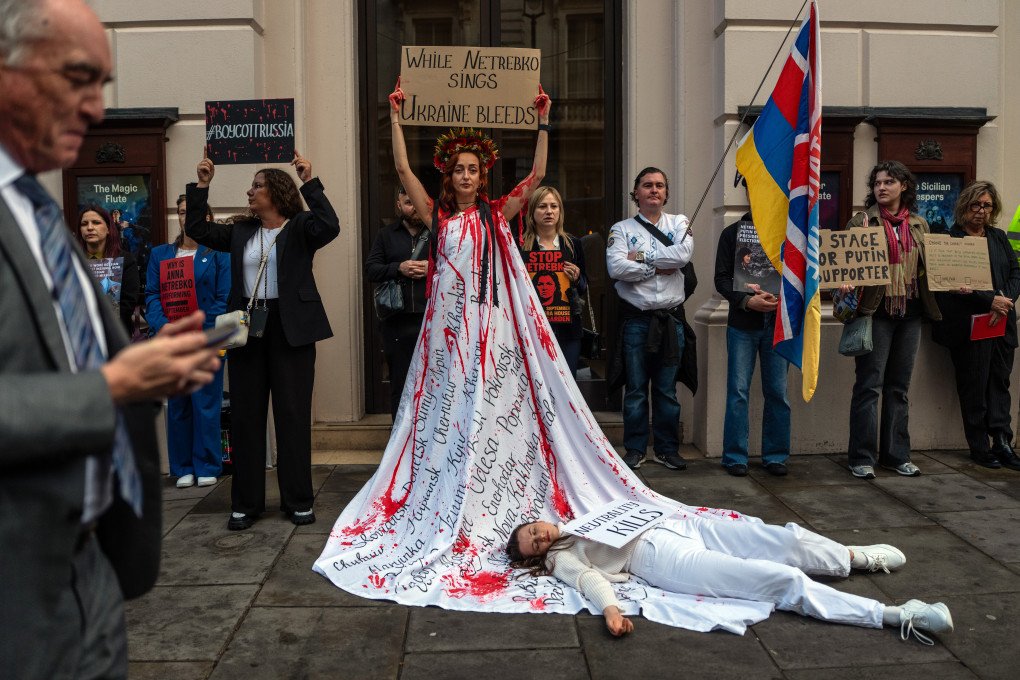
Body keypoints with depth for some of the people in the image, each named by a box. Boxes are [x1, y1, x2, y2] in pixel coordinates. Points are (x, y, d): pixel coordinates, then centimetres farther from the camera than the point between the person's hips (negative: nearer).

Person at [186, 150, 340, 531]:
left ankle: (298, 501, 13)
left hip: (290, 329, -5)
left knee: (293, 415, 2)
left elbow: (329, 226, -19)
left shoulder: (300, 228, -1)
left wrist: (309, 182, -20)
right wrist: (202, 185, 9)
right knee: (245, 416, 8)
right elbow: (197, 229, 14)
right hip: (246, 329, 5)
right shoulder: (241, 232, 14)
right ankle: (246, 503, 18)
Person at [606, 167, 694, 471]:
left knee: (667, 389, 9)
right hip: (636, 318, -1)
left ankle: (667, 449, 20)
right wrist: (657, 267, -9)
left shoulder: (679, 223, 10)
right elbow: (616, 267, -13)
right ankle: (635, 449, 16)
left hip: (671, 318, 1)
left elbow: (684, 253, -12)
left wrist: (641, 256, -10)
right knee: (635, 389, 5)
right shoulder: (622, 229, 4)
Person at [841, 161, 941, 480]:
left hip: (910, 313, 5)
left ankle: (896, 455, 20)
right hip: (876, 311, -4)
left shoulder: (919, 224, 13)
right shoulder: (861, 222, 0)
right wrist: (846, 283, -25)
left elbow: (929, 266, 18)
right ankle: (862, 458, 4)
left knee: (899, 387, 11)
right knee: (869, 385, -3)